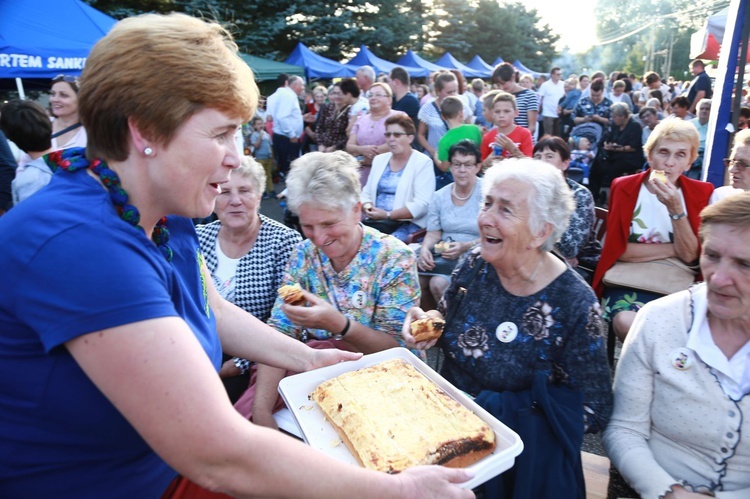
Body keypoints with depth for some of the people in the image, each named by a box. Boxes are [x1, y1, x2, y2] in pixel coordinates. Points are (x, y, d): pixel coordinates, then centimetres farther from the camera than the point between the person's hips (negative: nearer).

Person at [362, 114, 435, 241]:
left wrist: (388, 215, -18)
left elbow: (422, 204, -12)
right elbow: (367, 192, 17)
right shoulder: (379, 160, 16)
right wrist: (367, 207, -7)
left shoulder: (423, 163, -2)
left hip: (408, 223, -5)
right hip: (376, 221, 5)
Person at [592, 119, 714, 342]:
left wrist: (676, 209, -18)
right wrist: (673, 249, -7)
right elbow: (618, 249, -7)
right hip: (628, 283, -1)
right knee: (628, 325, -33)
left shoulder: (700, 192, 5)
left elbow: (690, 255, -5)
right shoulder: (624, 187, 1)